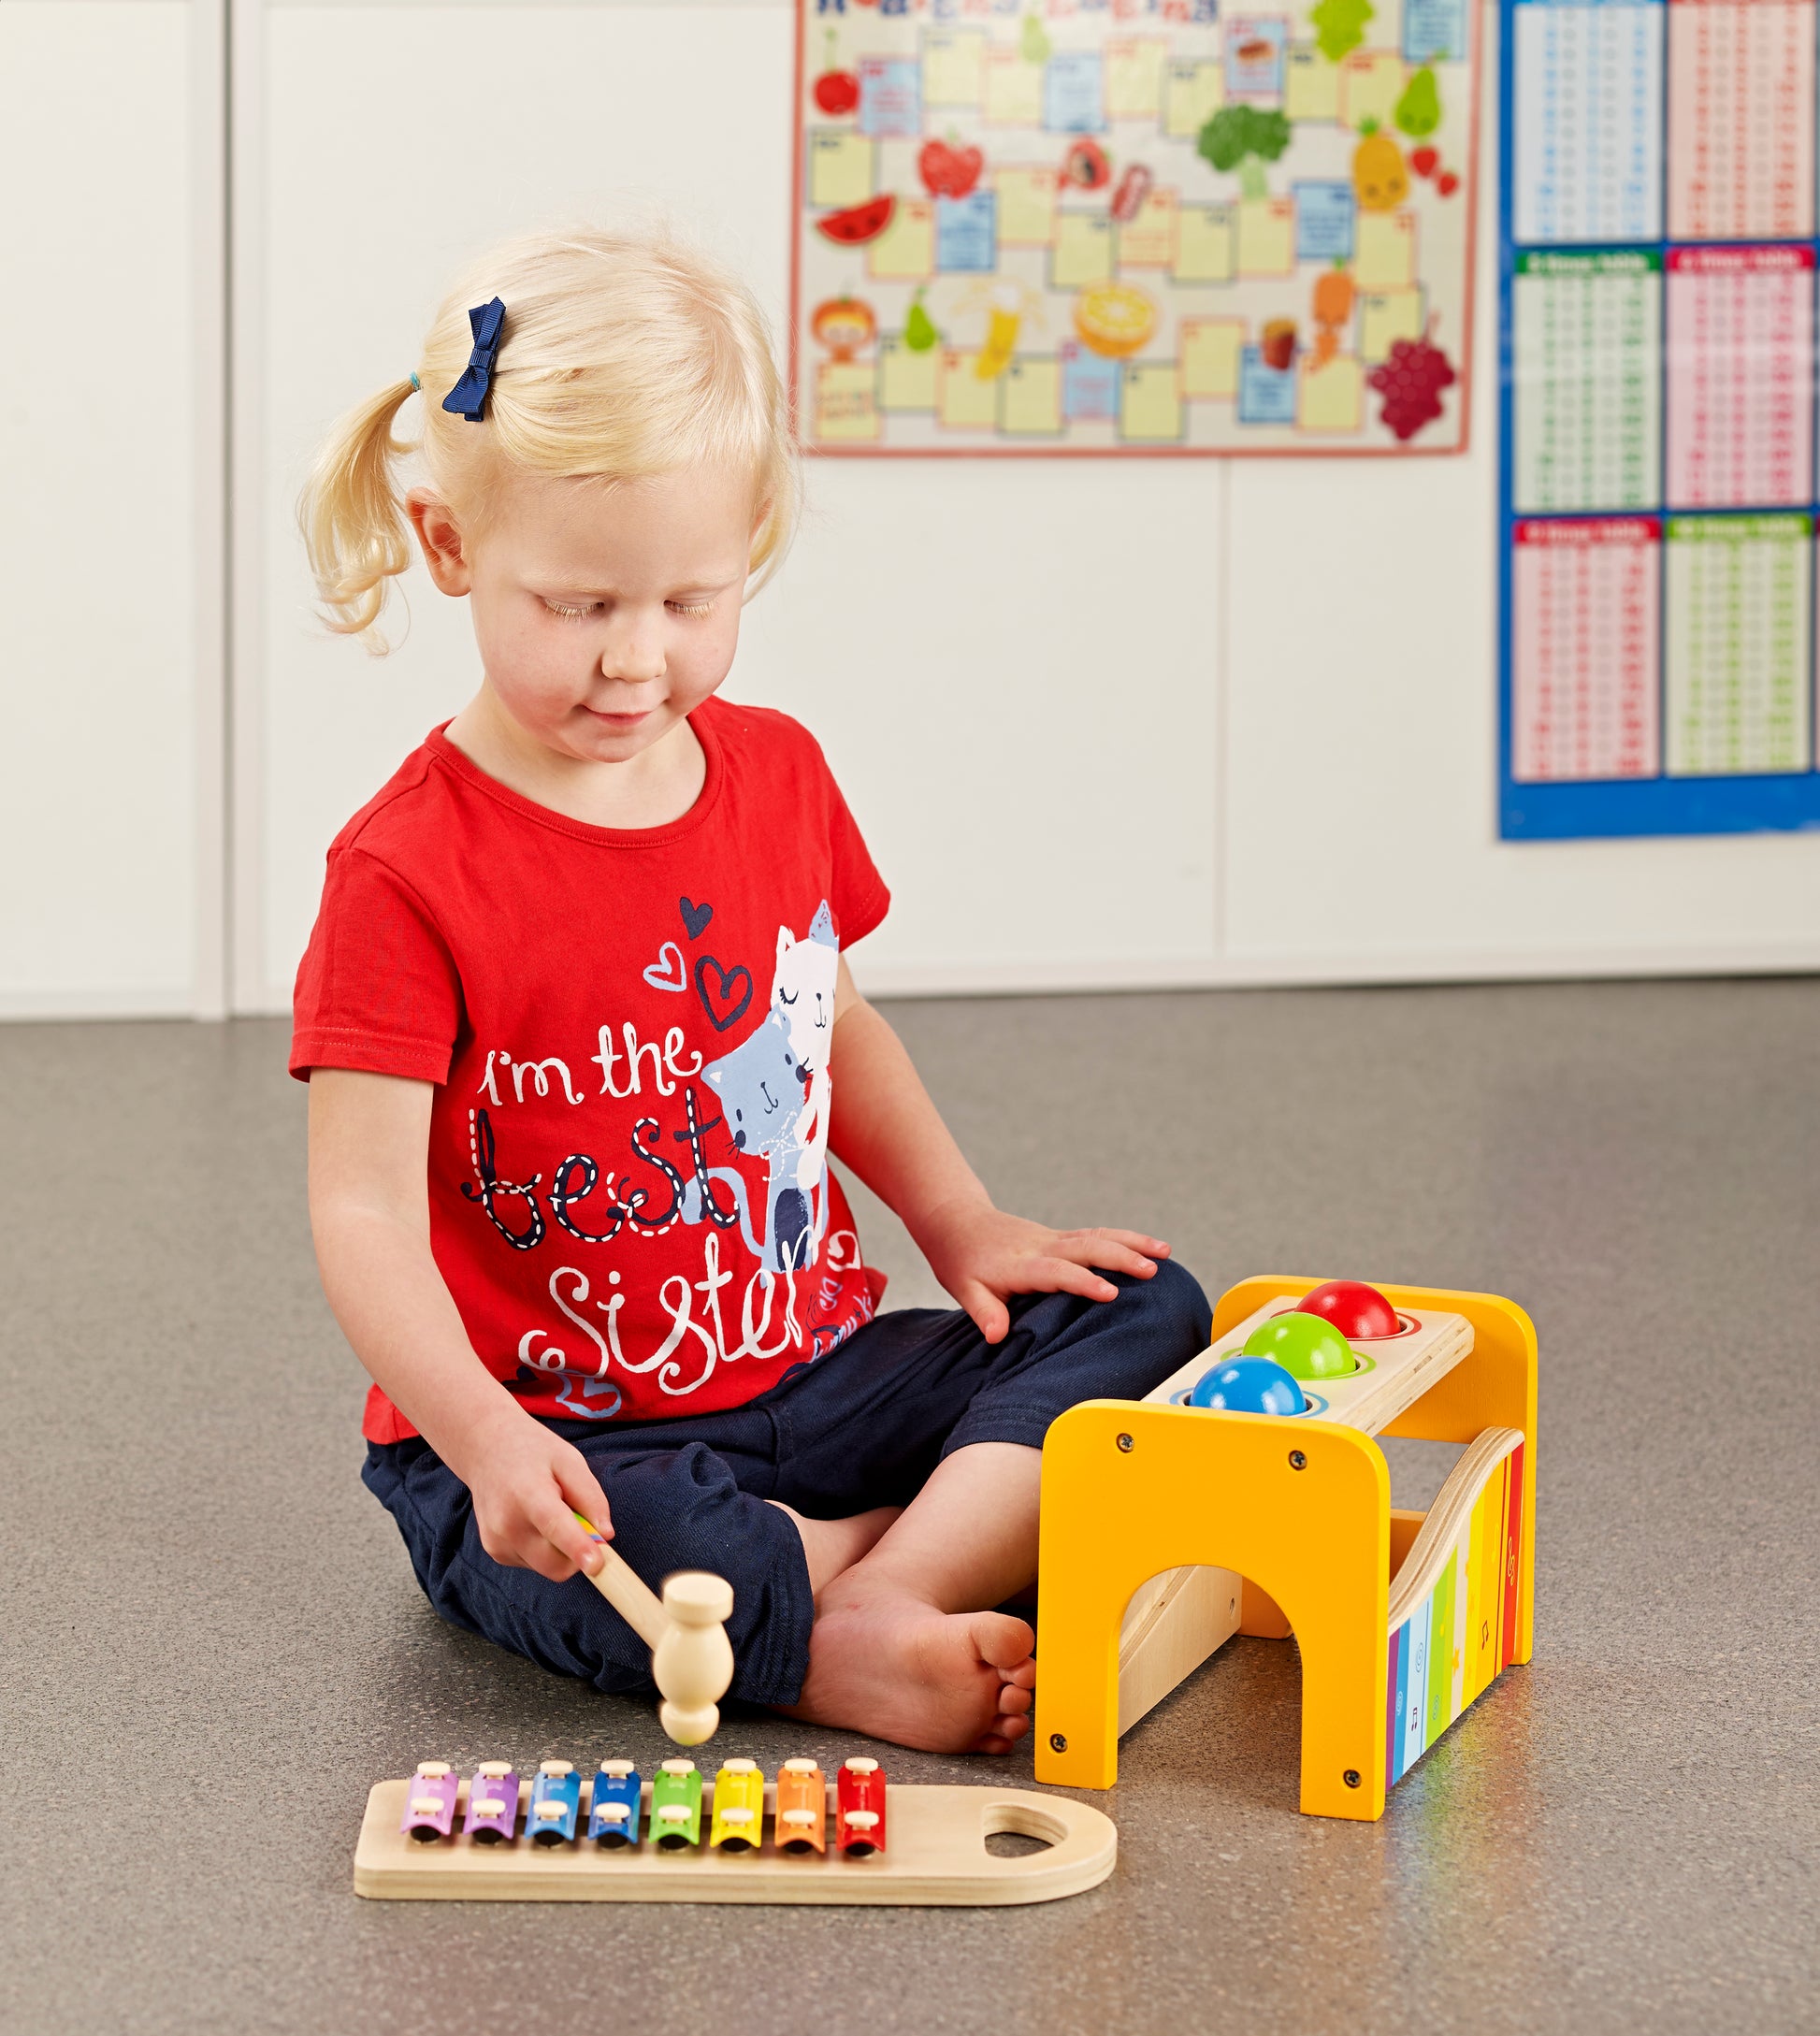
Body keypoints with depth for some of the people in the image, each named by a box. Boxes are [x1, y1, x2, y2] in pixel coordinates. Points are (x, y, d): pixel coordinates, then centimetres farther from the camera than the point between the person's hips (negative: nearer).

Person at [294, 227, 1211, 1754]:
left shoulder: (776, 774, 5)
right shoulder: (407, 872, -16)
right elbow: (366, 1210, -21)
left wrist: (960, 1223, 6)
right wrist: (485, 1435, -37)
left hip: (811, 1379, 7)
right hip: (562, 1445, -7)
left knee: (1146, 1310, -8)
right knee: (635, 1558, -39)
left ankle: (880, 1608, -26)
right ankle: (975, 1544, -17)